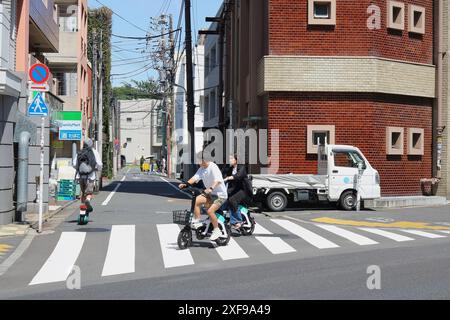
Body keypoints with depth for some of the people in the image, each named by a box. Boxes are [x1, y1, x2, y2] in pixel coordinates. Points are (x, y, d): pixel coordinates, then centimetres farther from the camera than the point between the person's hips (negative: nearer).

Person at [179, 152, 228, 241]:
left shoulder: (213, 167, -19)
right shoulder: (202, 169, 5)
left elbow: (218, 180, -33)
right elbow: (195, 177, -6)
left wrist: (211, 188, -50)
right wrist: (186, 184, -23)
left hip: (220, 194, -7)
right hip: (209, 194, 7)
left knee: (210, 211, -23)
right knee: (196, 200, -16)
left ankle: (216, 230, -5)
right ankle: (196, 222, -6)